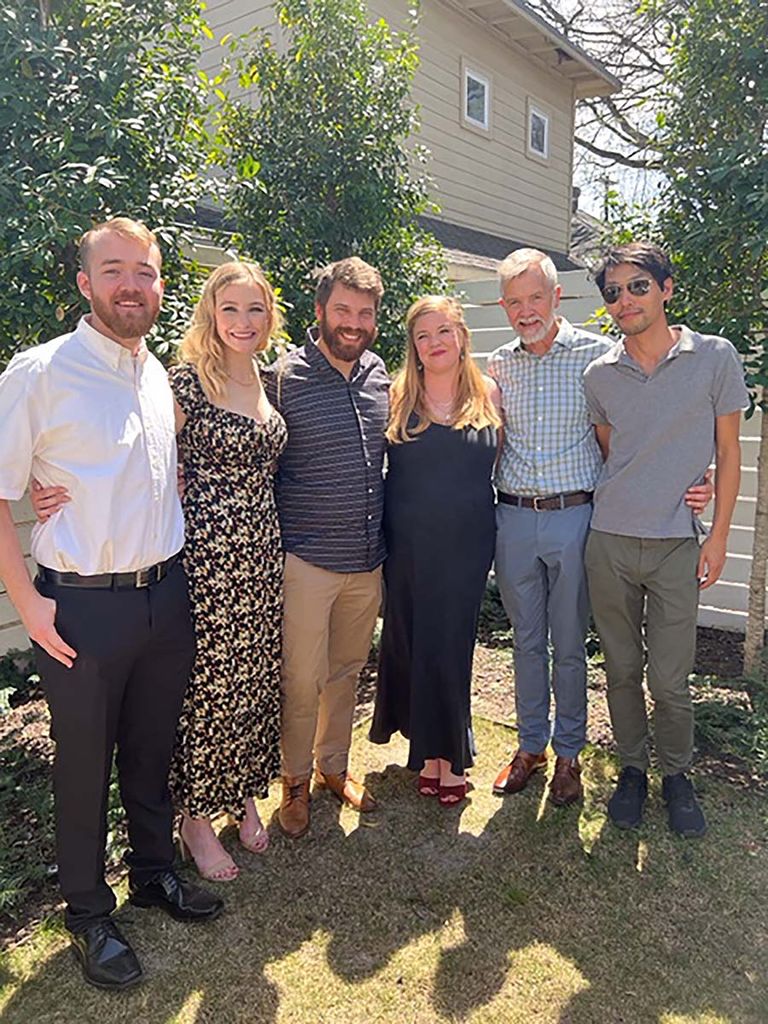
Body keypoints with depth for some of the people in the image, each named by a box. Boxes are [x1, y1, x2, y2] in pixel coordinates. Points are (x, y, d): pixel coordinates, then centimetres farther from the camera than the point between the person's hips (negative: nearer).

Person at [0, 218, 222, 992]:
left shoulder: (161, 376, 8)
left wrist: (174, 568, 11)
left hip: (166, 594, 5)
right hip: (82, 607, -5)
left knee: (153, 748, 20)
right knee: (84, 765, 11)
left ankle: (153, 873, 43)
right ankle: (88, 914, 34)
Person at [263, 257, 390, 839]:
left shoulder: (380, 375, 8)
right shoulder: (284, 377, -9)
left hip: (369, 560, 5)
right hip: (306, 560, -5)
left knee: (347, 671, 18)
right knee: (302, 680, 4)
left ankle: (334, 765, 37)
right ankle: (295, 781, 28)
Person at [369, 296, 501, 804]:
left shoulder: (488, 396, 2)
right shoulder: (398, 399, 1)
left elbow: (498, 463, 11)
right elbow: (384, 471, 4)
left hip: (467, 546, 0)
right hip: (409, 546, 0)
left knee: (452, 646, 7)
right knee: (412, 644, 8)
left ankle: (445, 751, 26)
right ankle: (433, 752, 27)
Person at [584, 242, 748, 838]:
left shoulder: (715, 358, -2)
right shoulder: (600, 375, 5)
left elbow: (727, 452, 2)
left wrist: (718, 536, -2)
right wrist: (623, 502, 11)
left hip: (677, 545, -2)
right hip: (609, 542, 2)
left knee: (670, 680, 3)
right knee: (622, 670, 12)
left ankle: (677, 776, 28)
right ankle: (632, 769, 32)